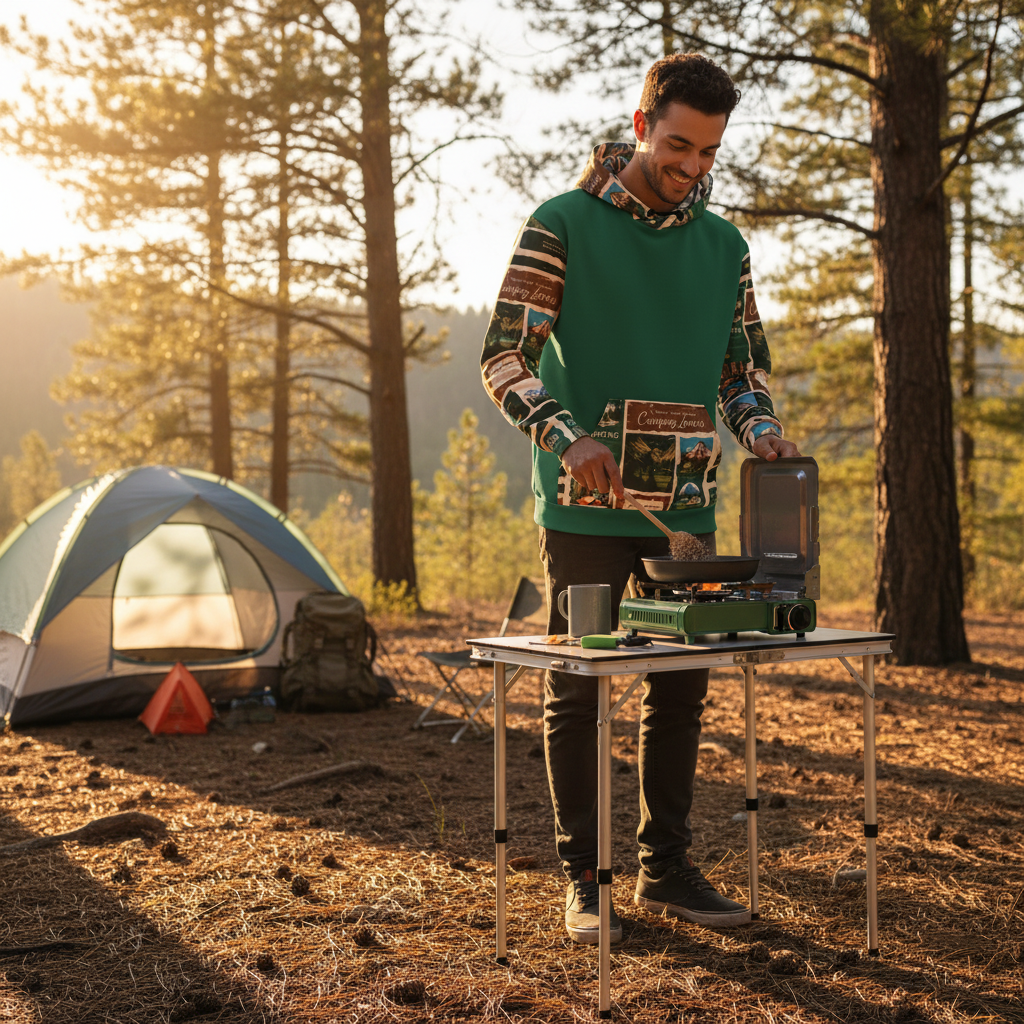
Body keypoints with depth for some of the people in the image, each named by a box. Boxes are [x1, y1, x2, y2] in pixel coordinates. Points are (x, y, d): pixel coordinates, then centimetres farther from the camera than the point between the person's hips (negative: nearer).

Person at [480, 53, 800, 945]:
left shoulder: (723, 244, 11)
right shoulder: (563, 225, -4)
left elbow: (744, 367, 16)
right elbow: (504, 358, -7)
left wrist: (760, 428, -6)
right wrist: (567, 433, -24)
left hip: (685, 504, 5)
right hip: (585, 506, -4)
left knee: (681, 689, 9)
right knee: (578, 690, 1)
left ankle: (668, 868, 21)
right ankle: (584, 880, 12)